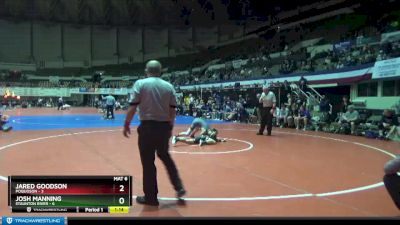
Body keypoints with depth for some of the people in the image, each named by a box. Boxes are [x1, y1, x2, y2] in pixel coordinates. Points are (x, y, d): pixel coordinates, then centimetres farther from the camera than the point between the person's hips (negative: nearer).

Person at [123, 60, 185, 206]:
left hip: (147, 127, -4)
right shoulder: (169, 86, 5)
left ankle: (151, 197, 14)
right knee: (165, 157, 23)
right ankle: (179, 187, 19)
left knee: (148, 162, 5)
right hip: (164, 127, 4)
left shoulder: (140, 84, -5)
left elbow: (133, 107, -10)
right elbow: (173, 110, 6)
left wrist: (126, 125, 0)